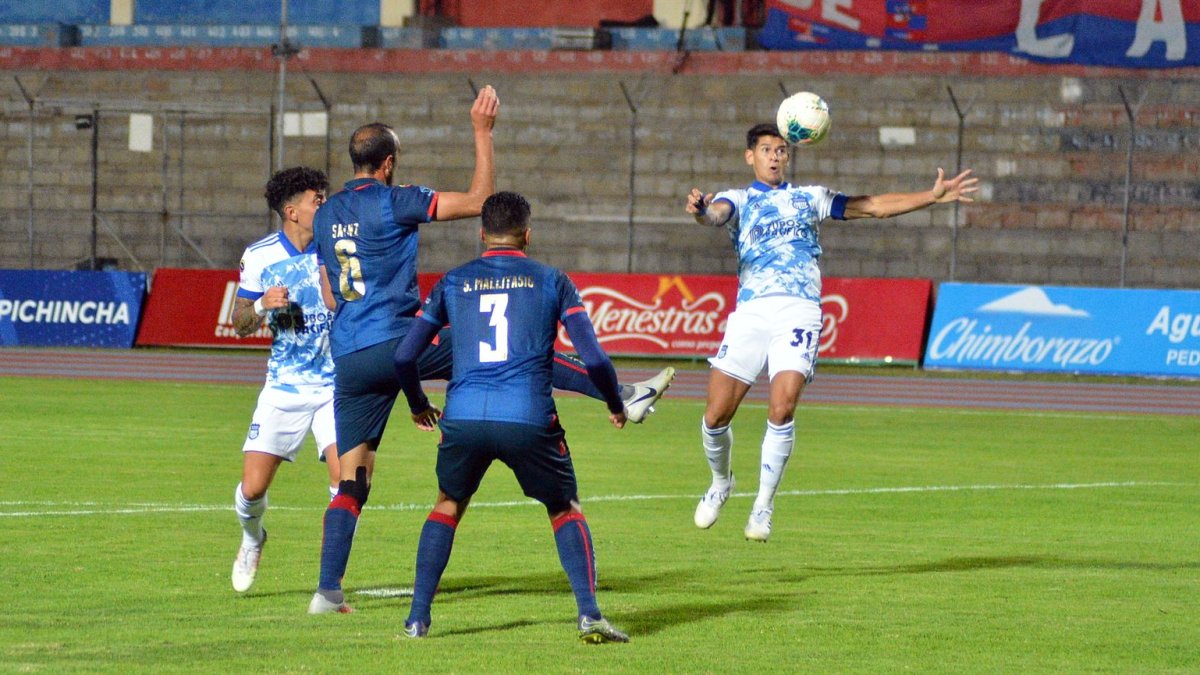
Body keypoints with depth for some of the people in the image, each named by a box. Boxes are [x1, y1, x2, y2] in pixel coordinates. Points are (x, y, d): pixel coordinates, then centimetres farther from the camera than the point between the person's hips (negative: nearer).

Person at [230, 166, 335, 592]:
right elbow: (240, 326, 5)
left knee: (345, 478, -19)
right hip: (283, 389, 1)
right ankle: (252, 540, 33)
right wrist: (262, 305, -17)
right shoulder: (260, 257, -2)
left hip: (335, 386, 0)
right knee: (252, 487, -4)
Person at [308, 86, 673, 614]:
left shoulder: (325, 215, 15)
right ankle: (624, 396, 0)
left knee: (351, 479, 6)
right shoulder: (392, 201, -5)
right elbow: (478, 200, -4)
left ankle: (328, 590, -2)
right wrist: (482, 133, 1)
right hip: (395, 339, -6)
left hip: (347, 358, 6)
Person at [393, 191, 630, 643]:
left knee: (448, 506, 25)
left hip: (463, 418, 1)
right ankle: (589, 616, 0)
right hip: (529, 418, -1)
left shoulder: (453, 283, 15)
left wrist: (418, 406, 35)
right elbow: (593, 358, 3)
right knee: (565, 511, 18)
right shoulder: (551, 282, 10)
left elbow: (404, 356, 17)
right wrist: (615, 406, 21)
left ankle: (418, 618, 17)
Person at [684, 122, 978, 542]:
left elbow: (874, 206, 20)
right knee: (716, 416, -5)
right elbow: (715, 214, -7)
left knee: (782, 409, -19)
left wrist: (933, 196, 10)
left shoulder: (808, 198, 22)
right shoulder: (738, 200, 17)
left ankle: (763, 506, -6)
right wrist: (699, 209, -32)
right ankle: (721, 483, 25)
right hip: (750, 312, 0)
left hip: (798, 312, 0)